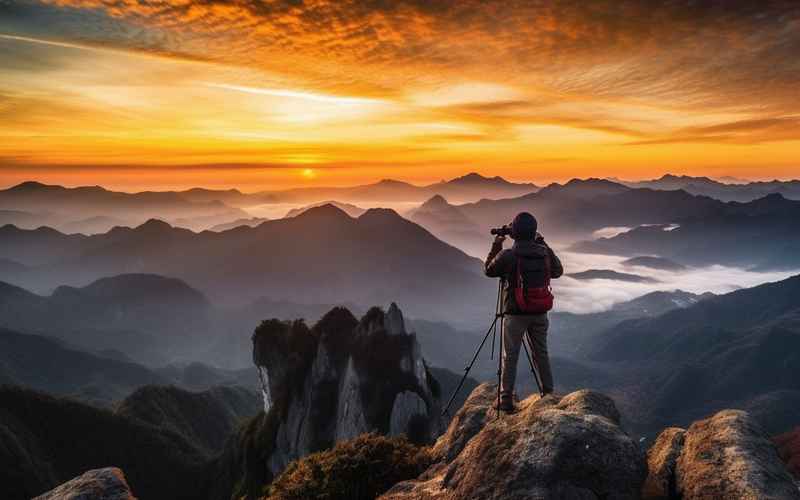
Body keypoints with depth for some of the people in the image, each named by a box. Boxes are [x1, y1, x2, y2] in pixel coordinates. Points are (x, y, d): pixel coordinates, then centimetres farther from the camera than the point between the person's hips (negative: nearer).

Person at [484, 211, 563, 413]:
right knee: (542, 354, 17)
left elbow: (489, 271, 2)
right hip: (540, 313, 4)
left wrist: (496, 247, 9)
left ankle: (506, 399, 8)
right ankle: (549, 394, 27)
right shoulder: (545, 252, -3)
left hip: (515, 313, -4)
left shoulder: (507, 255, -16)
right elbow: (558, 271, 15)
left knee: (510, 357, 5)